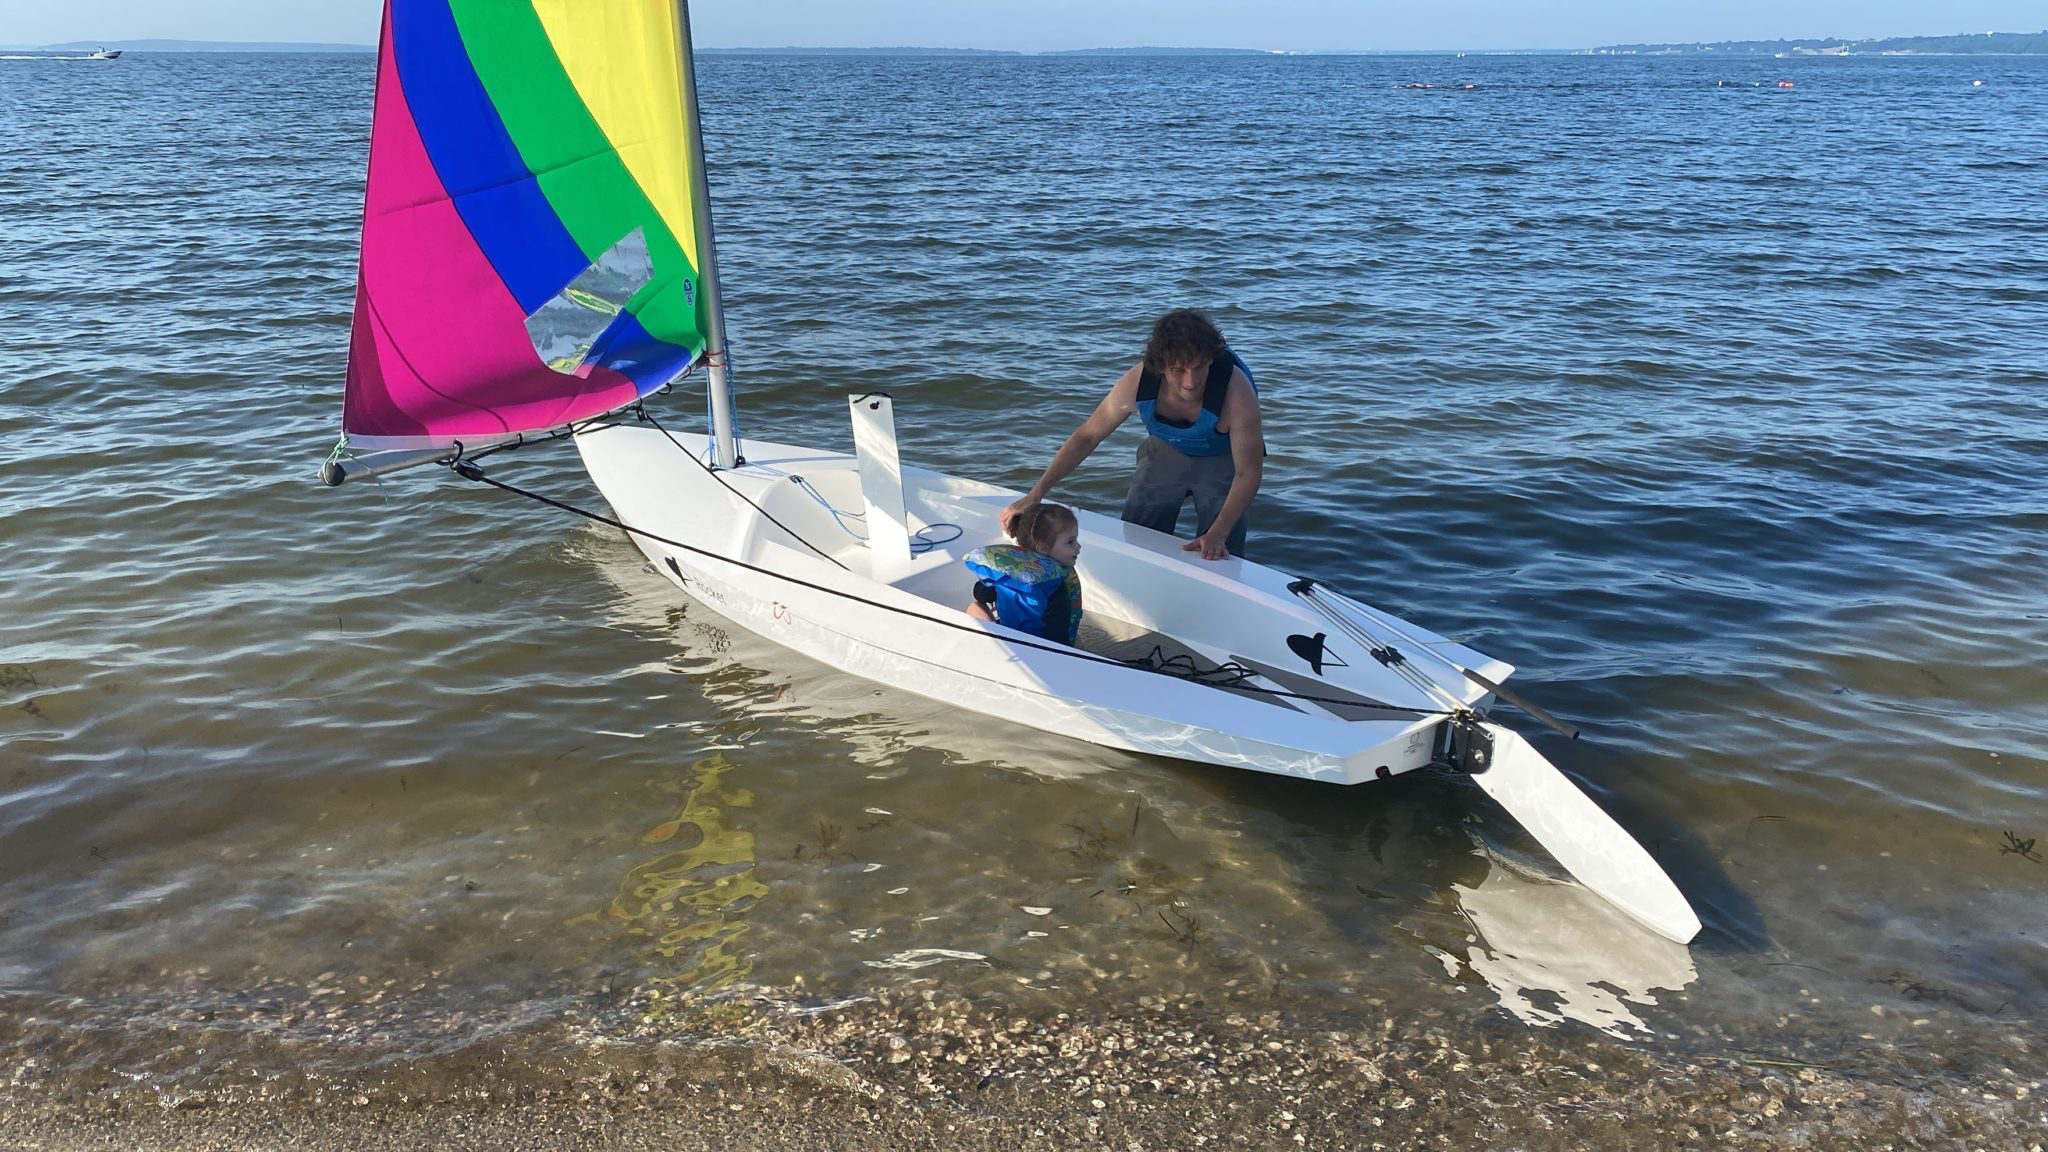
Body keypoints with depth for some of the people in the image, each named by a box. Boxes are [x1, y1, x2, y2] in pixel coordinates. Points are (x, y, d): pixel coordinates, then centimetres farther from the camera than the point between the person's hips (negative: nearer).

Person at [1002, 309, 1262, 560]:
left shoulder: (1236, 391, -39)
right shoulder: (1138, 382, -32)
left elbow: (1248, 472, -29)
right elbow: (1086, 437, -20)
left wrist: (1218, 534, -43)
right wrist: (1035, 496, -24)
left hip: (1223, 458, -3)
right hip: (1167, 450, 3)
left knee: (1217, 557, -12)